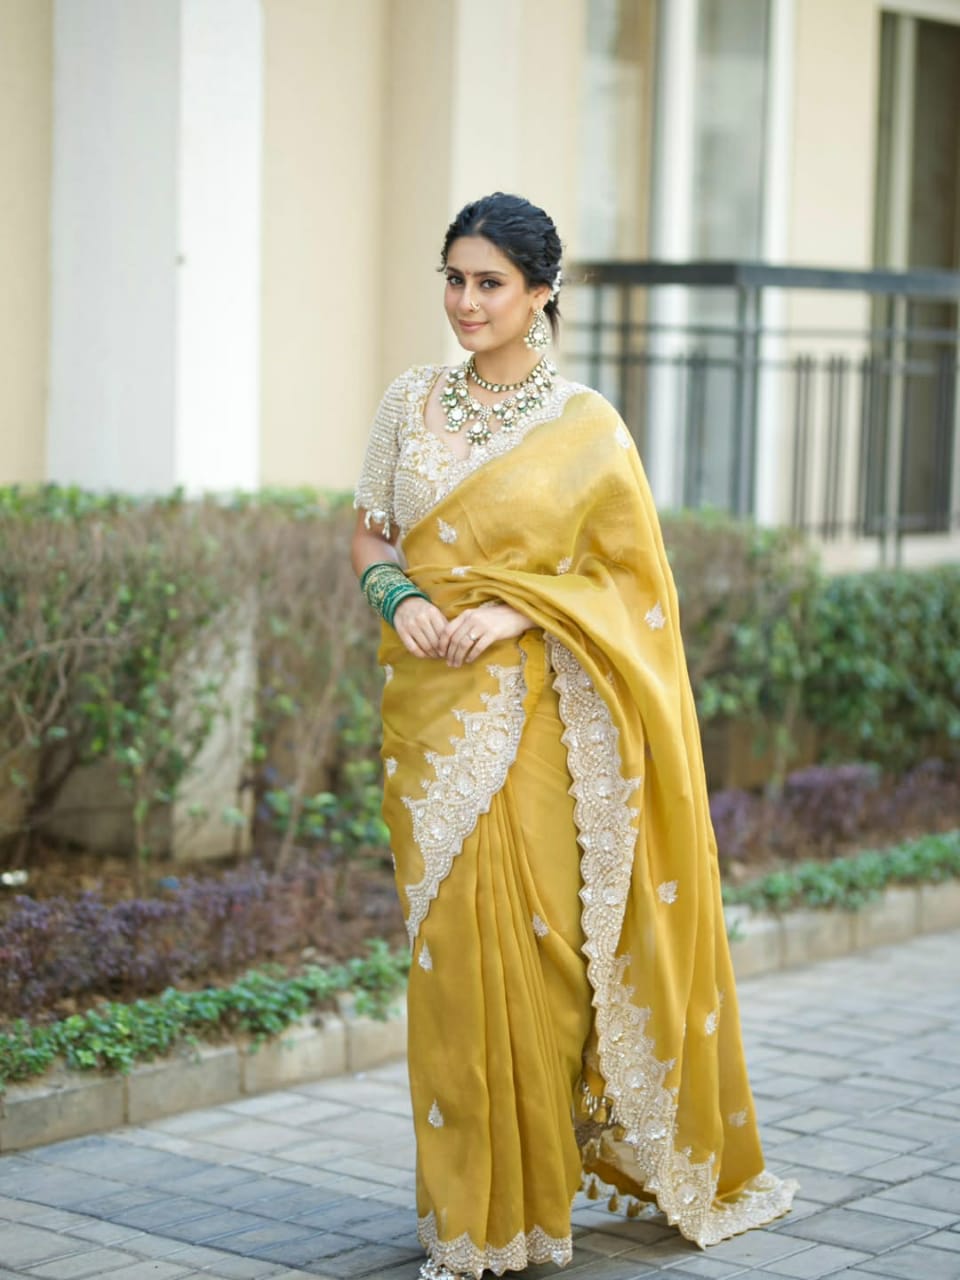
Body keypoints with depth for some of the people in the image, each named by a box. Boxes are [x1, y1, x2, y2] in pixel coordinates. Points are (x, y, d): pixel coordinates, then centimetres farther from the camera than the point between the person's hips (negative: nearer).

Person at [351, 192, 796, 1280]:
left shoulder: (586, 428, -2)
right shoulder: (412, 402, 9)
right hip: (432, 706, 3)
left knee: (536, 936, -5)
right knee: (450, 942, 4)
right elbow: (370, 535, 13)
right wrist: (400, 598, -9)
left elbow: (627, 576, -1)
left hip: (538, 713, -3)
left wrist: (515, 611, -15)